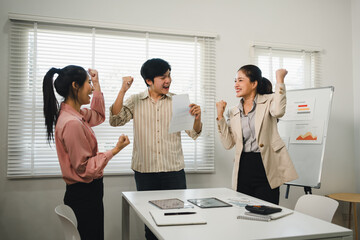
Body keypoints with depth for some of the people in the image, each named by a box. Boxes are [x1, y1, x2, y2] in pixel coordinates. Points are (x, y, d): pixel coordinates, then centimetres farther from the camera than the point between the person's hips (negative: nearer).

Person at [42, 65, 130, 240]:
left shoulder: (74, 114, 6)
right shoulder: (72, 123, -24)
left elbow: (98, 116, 27)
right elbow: (85, 168, -21)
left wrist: (97, 85, 21)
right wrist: (115, 150, -21)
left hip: (89, 191, 10)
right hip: (84, 194, -10)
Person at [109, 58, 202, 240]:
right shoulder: (135, 101, 5)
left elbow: (194, 133, 3)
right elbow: (115, 120, -9)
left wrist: (197, 118, -19)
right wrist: (122, 91, -16)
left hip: (174, 171, 0)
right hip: (145, 171, 0)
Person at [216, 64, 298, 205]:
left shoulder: (268, 101, 1)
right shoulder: (233, 112, 11)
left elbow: (278, 111, -24)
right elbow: (228, 144, 4)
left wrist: (280, 79, -17)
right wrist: (220, 116, -1)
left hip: (265, 168, -4)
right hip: (243, 170, 4)